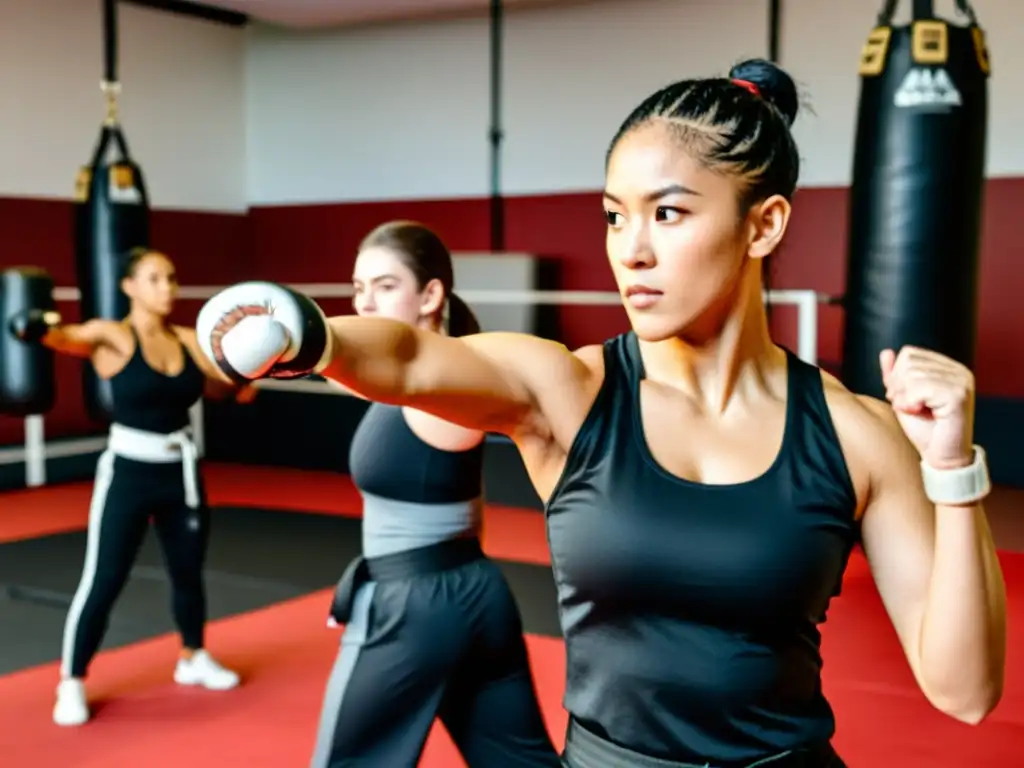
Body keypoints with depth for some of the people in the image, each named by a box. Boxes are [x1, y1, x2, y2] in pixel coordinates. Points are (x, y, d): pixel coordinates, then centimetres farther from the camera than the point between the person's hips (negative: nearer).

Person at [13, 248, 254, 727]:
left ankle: (193, 659, 38)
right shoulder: (113, 336, -10)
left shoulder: (189, 340, 3)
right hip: (128, 472, -5)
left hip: (181, 471, 5)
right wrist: (39, 329, -47)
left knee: (188, 569, 17)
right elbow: (67, 338, -25)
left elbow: (221, 387, 4)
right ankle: (72, 683, 12)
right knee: (103, 579, -4)